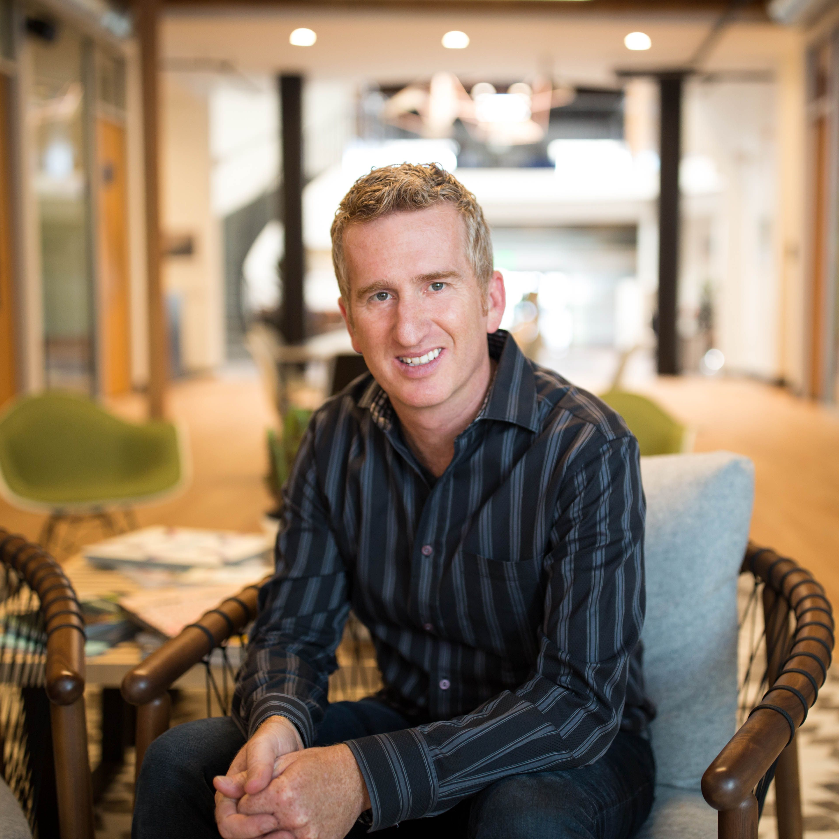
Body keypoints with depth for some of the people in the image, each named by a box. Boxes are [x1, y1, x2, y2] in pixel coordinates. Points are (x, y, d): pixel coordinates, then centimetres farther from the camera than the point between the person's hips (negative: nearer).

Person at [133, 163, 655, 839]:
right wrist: (277, 724, -25)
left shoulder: (587, 450, -22)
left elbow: (581, 700, -26)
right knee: (180, 761, -12)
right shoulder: (336, 440, -4)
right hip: (408, 720, 4)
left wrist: (367, 779, -35)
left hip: (582, 751, -4)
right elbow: (294, 629, 0)